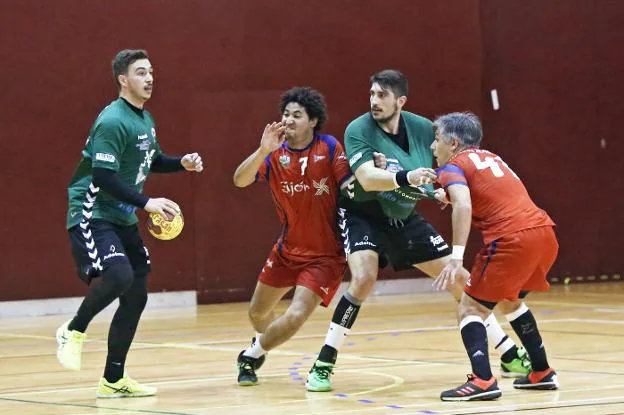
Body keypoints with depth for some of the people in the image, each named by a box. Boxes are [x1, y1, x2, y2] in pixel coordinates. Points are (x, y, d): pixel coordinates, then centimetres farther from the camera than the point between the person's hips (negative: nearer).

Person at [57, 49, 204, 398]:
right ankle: (74, 330, -5)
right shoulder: (113, 121, -18)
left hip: (123, 218, 9)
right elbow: (103, 177, -24)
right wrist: (146, 202, -28)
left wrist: (182, 163, 9)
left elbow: (152, 161, 27)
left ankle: (113, 380, 14)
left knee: (136, 294, 6)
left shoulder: (145, 119, 12)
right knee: (119, 274, -31)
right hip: (92, 214, -9)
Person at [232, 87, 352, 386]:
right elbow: (240, 180, -21)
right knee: (258, 313, 17)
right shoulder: (275, 153, -7)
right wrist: (263, 150, -37)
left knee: (296, 316, -18)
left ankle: (252, 355, 9)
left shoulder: (329, 148, -14)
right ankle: (261, 344, 53)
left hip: (325, 255, -4)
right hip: (288, 249, 4)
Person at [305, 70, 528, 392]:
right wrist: (406, 178, -53)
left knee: (460, 279, 3)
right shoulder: (358, 130, -21)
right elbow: (367, 178, -36)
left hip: (404, 218, 4)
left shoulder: (422, 129, -9)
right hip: (362, 215, -4)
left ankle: (511, 357, 17)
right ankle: (323, 366, -18)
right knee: (364, 279, -30)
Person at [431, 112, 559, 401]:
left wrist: (456, 257, -23)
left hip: (513, 240, -8)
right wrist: (448, 195, 41)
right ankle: (542, 372, 31)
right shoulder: (489, 157, 25)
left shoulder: (452, 167, 3)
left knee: (470, 310, -1)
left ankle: (483, 381, -20)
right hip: (544, 234, 8)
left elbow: (463, 206, -17)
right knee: (511, 301, 31)